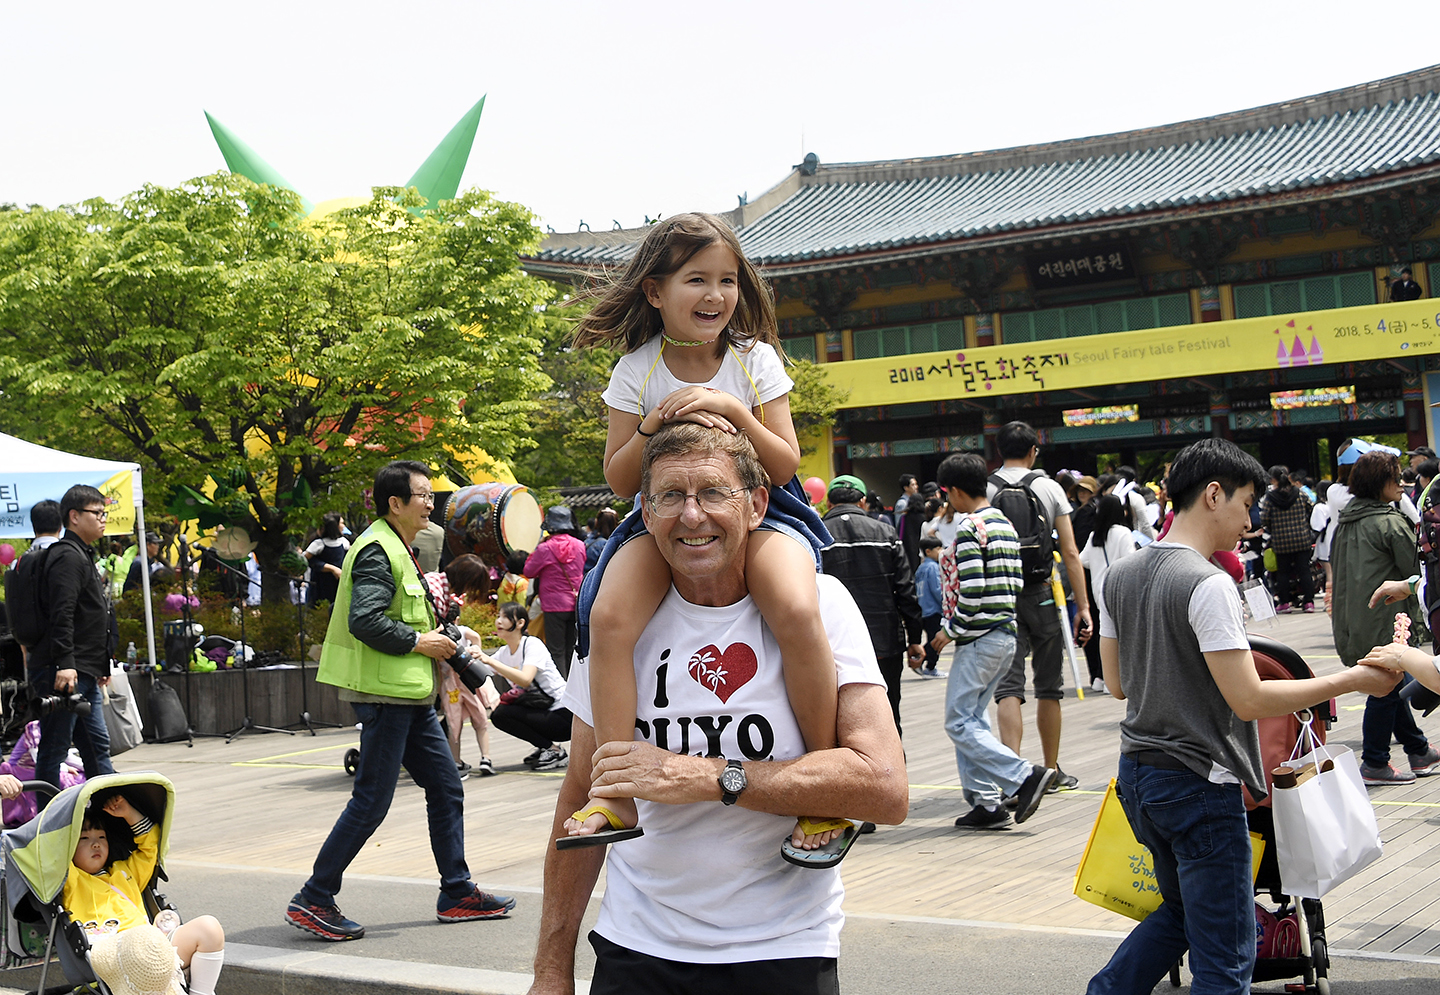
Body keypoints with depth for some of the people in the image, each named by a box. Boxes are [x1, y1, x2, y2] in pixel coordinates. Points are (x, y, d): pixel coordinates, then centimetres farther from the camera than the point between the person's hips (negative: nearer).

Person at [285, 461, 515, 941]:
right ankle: (312, 901, 2)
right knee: (371, 802, -6)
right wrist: (418, 641, -16)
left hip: (411, 694, 10)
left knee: (446, 788, 11)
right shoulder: (377, 550, -14)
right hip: (385, 692, -10)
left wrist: (435, 635, 12)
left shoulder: (398, 549, 19)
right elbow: (365, 620, -25)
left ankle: (457, 893, 19)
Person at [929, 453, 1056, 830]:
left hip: (979, 638, -9)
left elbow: (972, 590, -21)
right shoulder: (1006, 524, 14)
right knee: (972, 718, 13)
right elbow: (1017, 582, 16)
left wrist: (951, 630, -9)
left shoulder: (969, 526, -14)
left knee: (960, 722, -5)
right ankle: (985, 803, 11)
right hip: (1006, 633, 9)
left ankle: (1025, 776, -11)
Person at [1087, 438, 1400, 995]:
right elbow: (1249, 701, -20)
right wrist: (1351, 680, -12)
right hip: (1198, 786, -8)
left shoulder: (1119, 576, 6)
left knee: (1182, 912, 26)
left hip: (1136, 776, 9)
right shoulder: (1209, 584, -18)